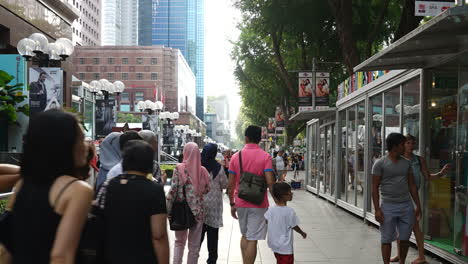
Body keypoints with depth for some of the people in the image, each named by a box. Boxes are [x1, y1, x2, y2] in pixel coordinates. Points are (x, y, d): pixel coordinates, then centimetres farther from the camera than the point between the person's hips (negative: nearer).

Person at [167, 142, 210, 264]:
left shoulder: (179, 168, -8)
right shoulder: (203, 170, -2)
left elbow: (173, 190, -10)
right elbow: (207, 190, 6)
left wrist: (168, 210, -4)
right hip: (198, 211, 1)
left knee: (179, 241, 18)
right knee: (194, 245, 10)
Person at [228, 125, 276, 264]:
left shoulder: (236, 156, 1)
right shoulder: (265, 157, -8)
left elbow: (231, 184, 1)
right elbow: (270, 182, -16)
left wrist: (232, 204, 10)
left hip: (241, 203, 4)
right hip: (258, 204, -3)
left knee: (245, 236, 20)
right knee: (252, 239, 0)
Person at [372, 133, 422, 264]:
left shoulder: (406, 163, 9)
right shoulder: (380, 163, -6)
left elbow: (412, 186, 14)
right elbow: (375, 188, -6)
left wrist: (418, 206, 10)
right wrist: (377, 209, -12)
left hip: (407, 206, 5)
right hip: (388, 207, -4)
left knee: (405, 238, 10)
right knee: (386, 239, 1)